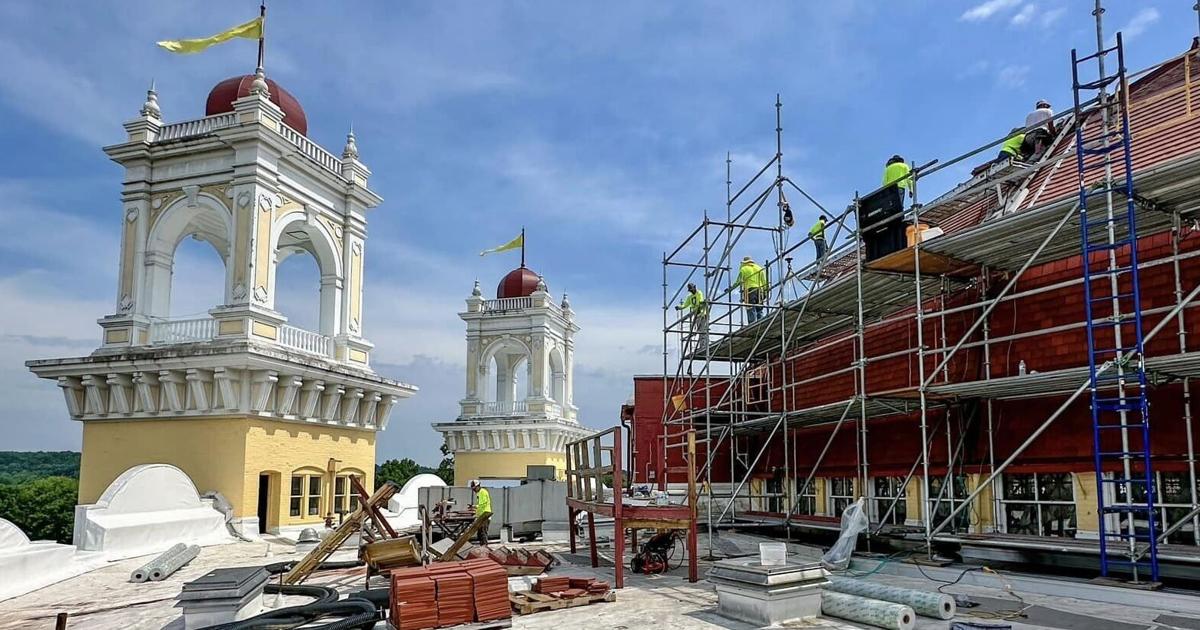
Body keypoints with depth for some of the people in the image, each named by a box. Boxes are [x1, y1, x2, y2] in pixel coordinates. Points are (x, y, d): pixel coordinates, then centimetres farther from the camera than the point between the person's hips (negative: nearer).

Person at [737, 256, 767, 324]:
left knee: (751, 311, -8)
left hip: (749, 291, -4)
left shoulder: (743, 269, 6)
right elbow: (764, 282, 13)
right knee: (759, 310, 6)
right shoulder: (760, 269, 19)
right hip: (759, 291, 4)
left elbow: (739, 281, 2)